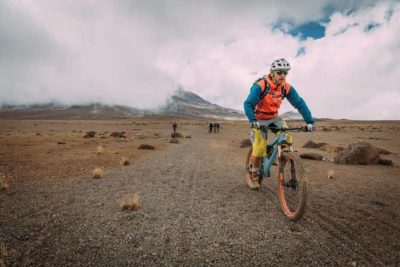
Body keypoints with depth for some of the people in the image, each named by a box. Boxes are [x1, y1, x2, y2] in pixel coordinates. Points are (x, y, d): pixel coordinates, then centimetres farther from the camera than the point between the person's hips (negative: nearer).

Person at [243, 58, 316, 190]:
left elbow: (300, 103, -12)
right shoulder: (260, 86, -25)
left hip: (274, 117, 4)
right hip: (259, 120, -4)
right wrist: (253, 121, -47)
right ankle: (253, 176, 13)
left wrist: (310, 121, -22)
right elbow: (248, 104, -32)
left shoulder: (286, 88, -12)